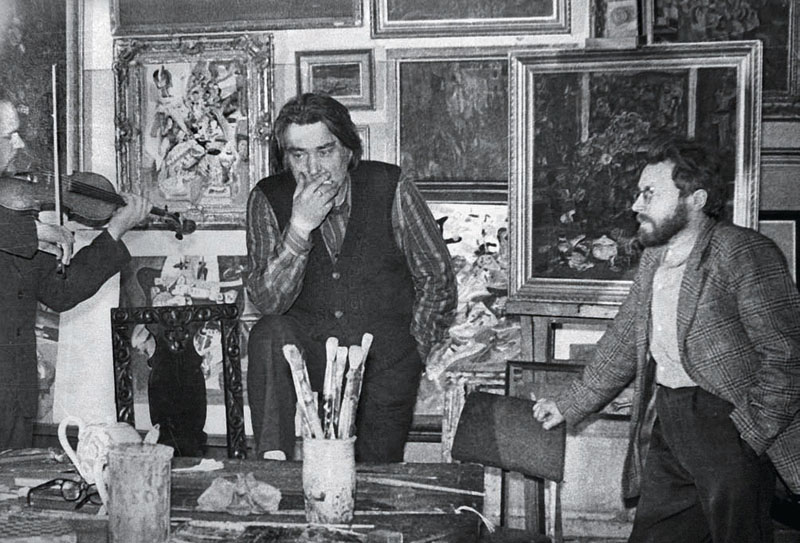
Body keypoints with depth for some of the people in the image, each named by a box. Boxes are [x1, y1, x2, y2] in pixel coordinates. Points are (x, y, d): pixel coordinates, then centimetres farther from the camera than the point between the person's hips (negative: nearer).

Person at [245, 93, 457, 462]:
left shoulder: (388, 187, -7)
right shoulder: (268, 200, -4)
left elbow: (436, 276, 1)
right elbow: (267, 301, -13)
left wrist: (413, 352, -4)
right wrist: (300, 227, -25)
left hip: (385, 352, 0)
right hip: (310, 345, 0)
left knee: (377, 468, -10)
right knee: (270, 336, -31)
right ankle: (272, 462, -29)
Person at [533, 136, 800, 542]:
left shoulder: (744, 252, -12)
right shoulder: (653, 258, 13)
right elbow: (624, 342, 22)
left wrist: (755, 431, -20)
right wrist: (569, 406, 24)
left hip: (725, 419, -8)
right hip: (665, 419, 8)